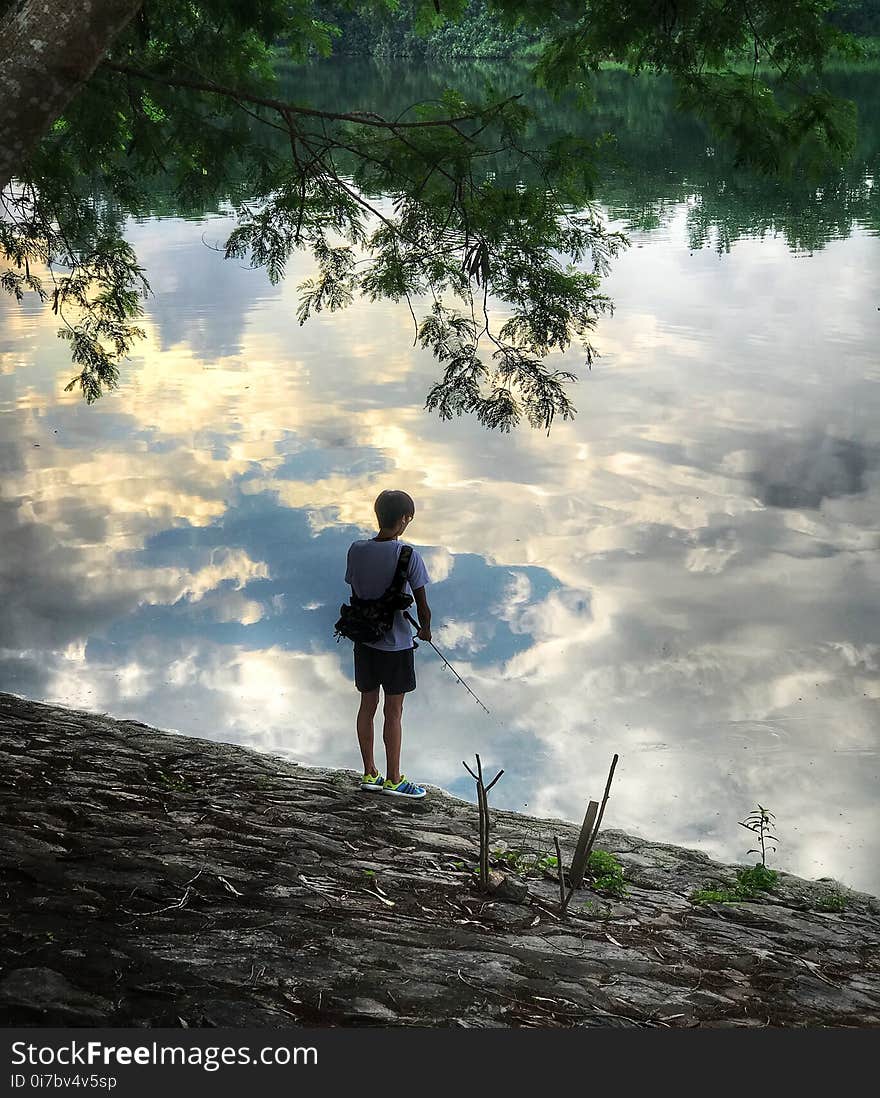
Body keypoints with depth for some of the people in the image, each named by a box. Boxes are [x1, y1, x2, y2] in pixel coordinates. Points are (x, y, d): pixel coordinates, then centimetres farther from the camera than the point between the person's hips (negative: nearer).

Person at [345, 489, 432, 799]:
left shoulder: (356, 550, -4)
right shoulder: (407, 556, -17)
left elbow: (355, 595, 6)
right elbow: (422, 604, -12)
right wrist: (425, 630, 8)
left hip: (364, 641, 5)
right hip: (396, 644, -5)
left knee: (367, 706, 14)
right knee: (393, 712, 6)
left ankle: (370, 774, 24)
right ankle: (393, 779, 15)